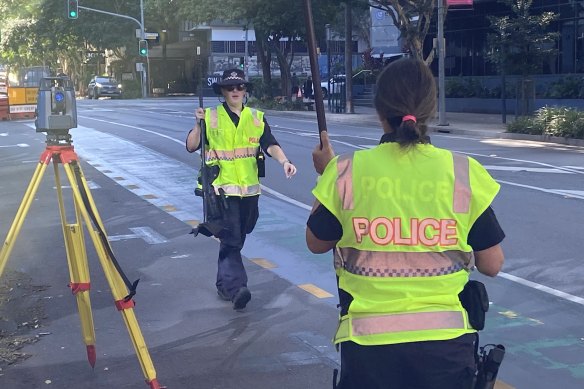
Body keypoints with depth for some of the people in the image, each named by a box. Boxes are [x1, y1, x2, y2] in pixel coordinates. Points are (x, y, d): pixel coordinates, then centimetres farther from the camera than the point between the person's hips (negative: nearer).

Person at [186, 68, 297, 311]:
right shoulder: (211, 117, 0)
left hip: (249, 189, 4)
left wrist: (284, 161, -25)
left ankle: (224, 284, 30)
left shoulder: (257, 118, 7)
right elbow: (191, 147, -4)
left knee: (237, 239, 15)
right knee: (230, 239, -13)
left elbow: (270, 145, -6)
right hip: (222, 188, -4)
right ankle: (236, 287, -20)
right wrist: (198, 124, -19)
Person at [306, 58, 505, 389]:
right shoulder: (465, 172, -8)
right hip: (445, 340, 0)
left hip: (369, 340, 0)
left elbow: (316, 243, 6)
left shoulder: (347, 170, -9)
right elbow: (491, 264, -1)